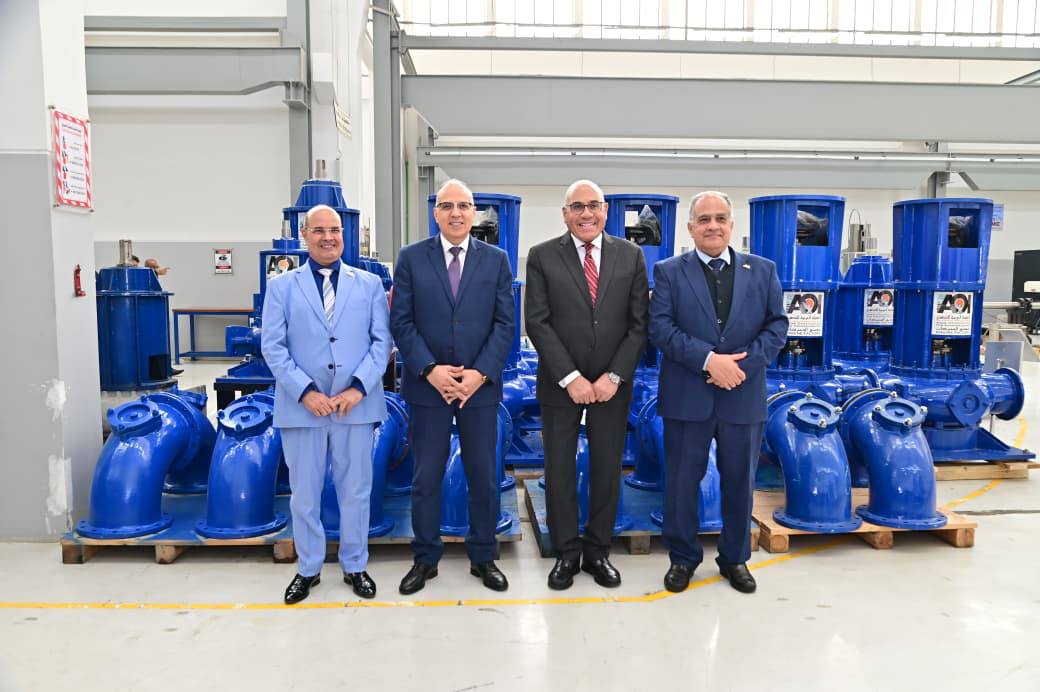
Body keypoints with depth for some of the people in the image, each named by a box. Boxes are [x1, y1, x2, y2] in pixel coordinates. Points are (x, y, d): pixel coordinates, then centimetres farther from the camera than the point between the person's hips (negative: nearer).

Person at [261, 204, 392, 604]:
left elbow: (381, 341, 1)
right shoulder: (282, 287, 5)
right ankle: (308, 569, 28)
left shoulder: (369, 284, 7)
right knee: (304, 493, 10)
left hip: (356, 404, 0)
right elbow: (273, 347, -1)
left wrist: (359, 387, -11)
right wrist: (305, 391, -11)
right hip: (302, 405, 0)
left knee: (355, 491, 10)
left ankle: (355, 567, 27)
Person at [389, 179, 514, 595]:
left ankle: (483, 557, 25)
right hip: (427, 386, 0)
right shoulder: (411, 258, 3)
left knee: (484, 477, 9)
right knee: (426, 478, 7)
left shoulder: (496, 260, 5)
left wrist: (479, 374, -11)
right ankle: (425, 559, 24)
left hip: (480, 386, 1)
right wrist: (430, 370, -13)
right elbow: (400, 322, -1)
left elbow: (505, 323, 0)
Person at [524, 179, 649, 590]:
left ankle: (598, 552, 26)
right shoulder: (542, 257, -2)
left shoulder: (630, 256, 3)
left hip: (612, 384, 2)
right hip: (561, 385, -1)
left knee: (607, 471, 10)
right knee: (559, 471, 7)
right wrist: (570, 378, -14)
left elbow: (639, 323, 1)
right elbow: (537, 323, -7)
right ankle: (567, 553, 23)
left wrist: (614, 376, -9)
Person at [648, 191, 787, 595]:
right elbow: (660, 328, -9)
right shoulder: (669, 272, 1)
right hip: (687, 396, -2)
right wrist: (709, 360, -19)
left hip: (743, 396, 2)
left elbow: (777, 324, 3)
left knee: (740, 482, 12)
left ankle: (735, 558, 31)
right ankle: (683, 557, 25)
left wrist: (744, 363, -12)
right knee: (682, 481, 7)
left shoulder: (762, 270, 8)